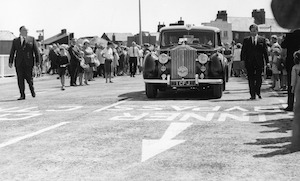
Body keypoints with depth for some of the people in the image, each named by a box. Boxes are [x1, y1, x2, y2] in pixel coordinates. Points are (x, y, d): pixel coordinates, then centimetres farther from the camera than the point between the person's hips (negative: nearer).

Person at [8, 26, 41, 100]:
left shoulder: (32, 39, 7)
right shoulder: (15, 41, 11)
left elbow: (36, 51, 4)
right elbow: (12, 52, 10)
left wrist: (37, 61, -2)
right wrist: (10, 62, 4)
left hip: (29, 62, -2)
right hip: (19, 63, 2)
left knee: (28, 77, -1)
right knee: (20, 79, 0)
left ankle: (32, 89, 27)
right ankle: (22, 95, 6)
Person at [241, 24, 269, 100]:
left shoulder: (262, 39, 6)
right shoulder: (246, 40, 7)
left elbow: (265, 51, 6)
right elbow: (243, 51, 6)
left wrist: (267, 61, 1)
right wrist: (242, 60, -3)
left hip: (259, 62, 0)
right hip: (249, 63, 0)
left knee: (259, 78, 1)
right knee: (251, 79, 1)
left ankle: (258, 92, 22)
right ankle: (252, 94, 7)